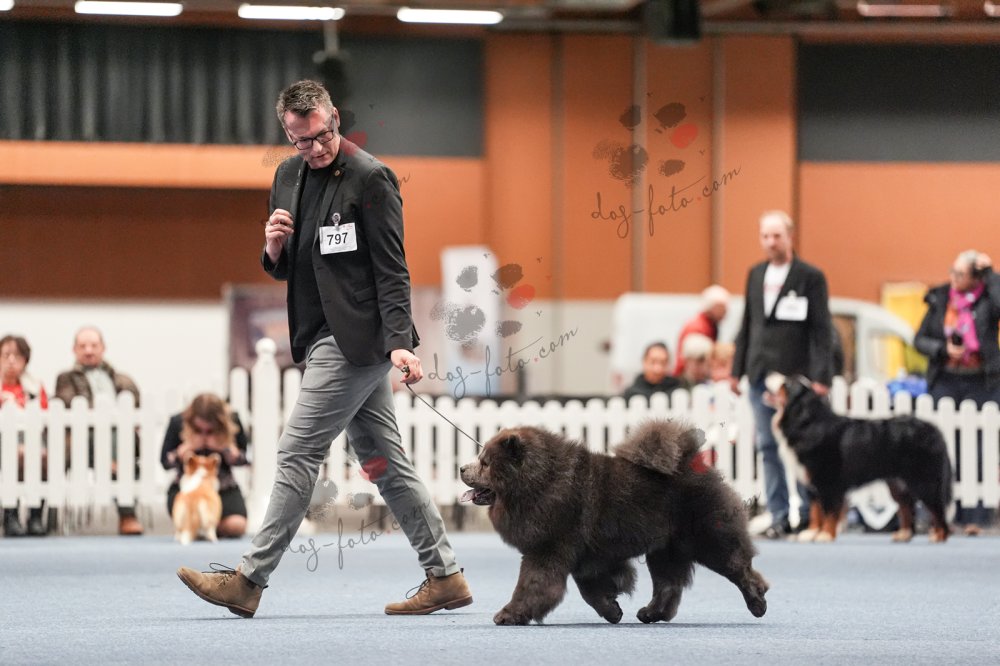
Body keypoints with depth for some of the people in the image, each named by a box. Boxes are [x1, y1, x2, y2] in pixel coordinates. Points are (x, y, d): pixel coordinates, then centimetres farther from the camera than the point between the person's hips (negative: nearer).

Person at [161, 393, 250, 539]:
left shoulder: (232, 422, -8)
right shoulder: (178, 422, -10)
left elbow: (244, 459, 1)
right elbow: (165, 462, -3)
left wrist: (225, 448, -19)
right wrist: (189, 447, -19)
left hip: (224, 488, 1)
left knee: (237, 526, -26)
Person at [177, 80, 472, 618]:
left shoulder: (369, 178, -12)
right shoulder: (288, 176, 12)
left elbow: (391, 271, -14)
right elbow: (283, 269, 20)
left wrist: (399, 344, -23)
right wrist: (274, 248, -4)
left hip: (355, 339, -9)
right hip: (327, 338, 9)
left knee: (297, 453, -8)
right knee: (383, 461, 10)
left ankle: (248, 582, -5)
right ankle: (444, 576, 14)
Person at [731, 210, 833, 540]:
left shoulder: (811, 277, -3)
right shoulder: (756, 275, 12)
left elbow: (821, 330, -7)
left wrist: (821, 376, -14)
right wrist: (736, 369, 12)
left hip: (796, 376, -5)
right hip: (761, 375, 5)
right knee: (768, 447, 3)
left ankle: (810, 515, 6)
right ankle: (780, 517, 6)